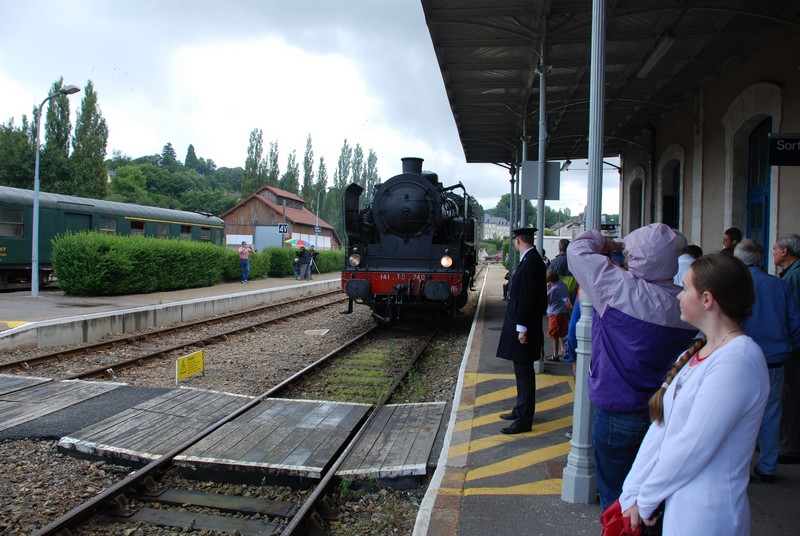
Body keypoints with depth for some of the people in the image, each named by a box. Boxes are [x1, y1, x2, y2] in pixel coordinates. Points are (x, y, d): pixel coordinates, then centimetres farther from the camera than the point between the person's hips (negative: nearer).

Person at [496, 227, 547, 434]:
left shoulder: (531, 262, -19)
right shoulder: (530, 259, 11)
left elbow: (527, 297, -22)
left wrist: (522, 328, -21)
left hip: (523, 327, -10)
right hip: (520, 324, 10)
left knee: (524, 371, -3)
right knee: (522, 371, 18)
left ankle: (524, 420, 5)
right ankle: (521, 410, 31)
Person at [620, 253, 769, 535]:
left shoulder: (738, 360, -21)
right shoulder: (695, 354, 7)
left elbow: (693, 447, -21)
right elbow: (661, 425, 3)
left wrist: (645, 500, -9)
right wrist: (631, 494, 0)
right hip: (675, 506, 7)